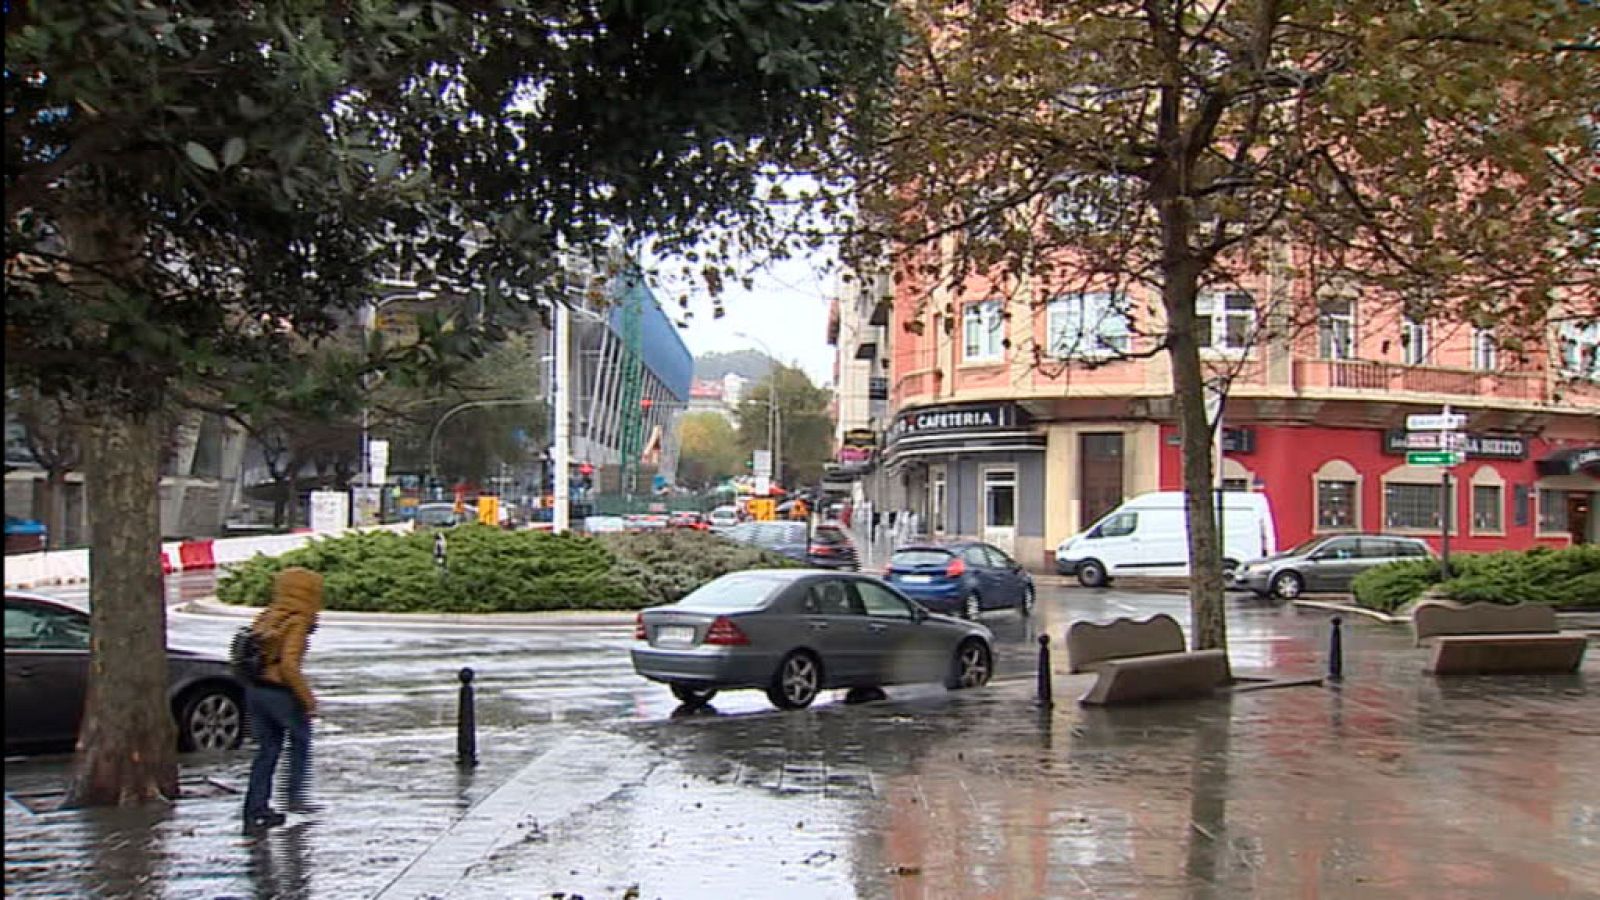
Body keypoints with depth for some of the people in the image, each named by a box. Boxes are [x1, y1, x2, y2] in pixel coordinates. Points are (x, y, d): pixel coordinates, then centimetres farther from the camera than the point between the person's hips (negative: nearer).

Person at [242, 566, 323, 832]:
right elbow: (289, 664, -23)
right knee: (300, 740, 15)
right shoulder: (297, 623, -15)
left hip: (254, 690, 7)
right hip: (280, 692, -7)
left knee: (267, 748, 14)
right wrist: (307, 697, -16)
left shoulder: (265, 618, 9)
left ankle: (256, 810, 12)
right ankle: (294, 797, 16)